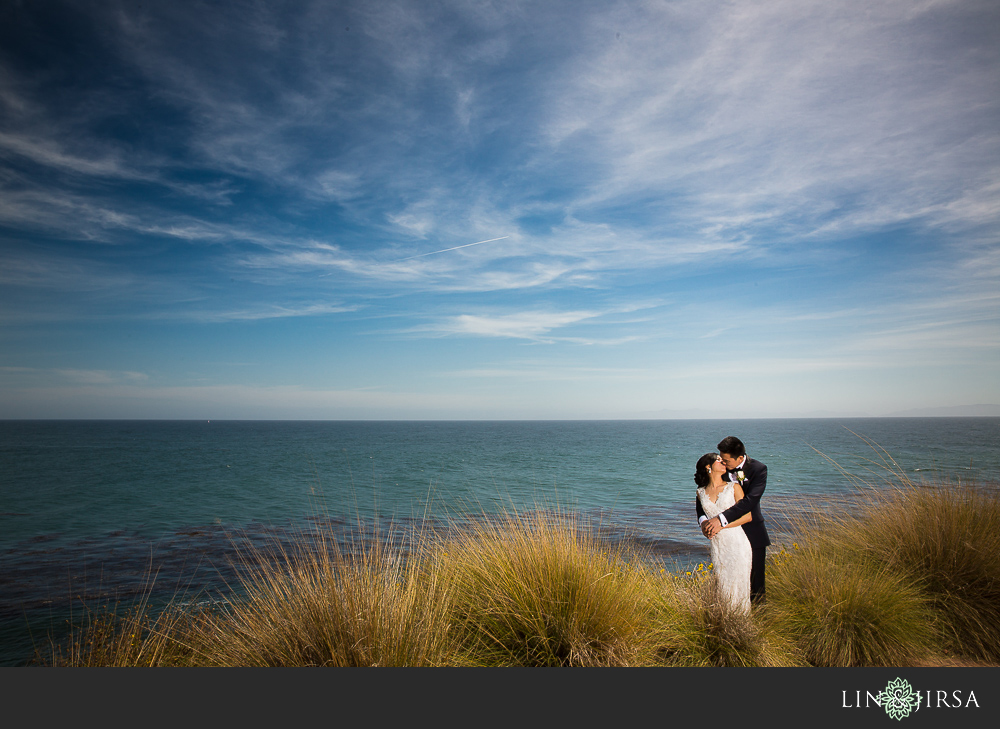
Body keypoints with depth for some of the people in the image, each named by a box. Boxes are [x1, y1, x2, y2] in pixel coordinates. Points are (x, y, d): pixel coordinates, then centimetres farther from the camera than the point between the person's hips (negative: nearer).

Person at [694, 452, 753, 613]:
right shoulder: (701, 492, 10)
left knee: (738, 585, 0)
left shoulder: (733, 487, 1)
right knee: (722, 586, 4)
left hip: (737, 544, -2)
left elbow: (748, 516, -3)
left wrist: (721, 525, -10)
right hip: (717, 545, 3)